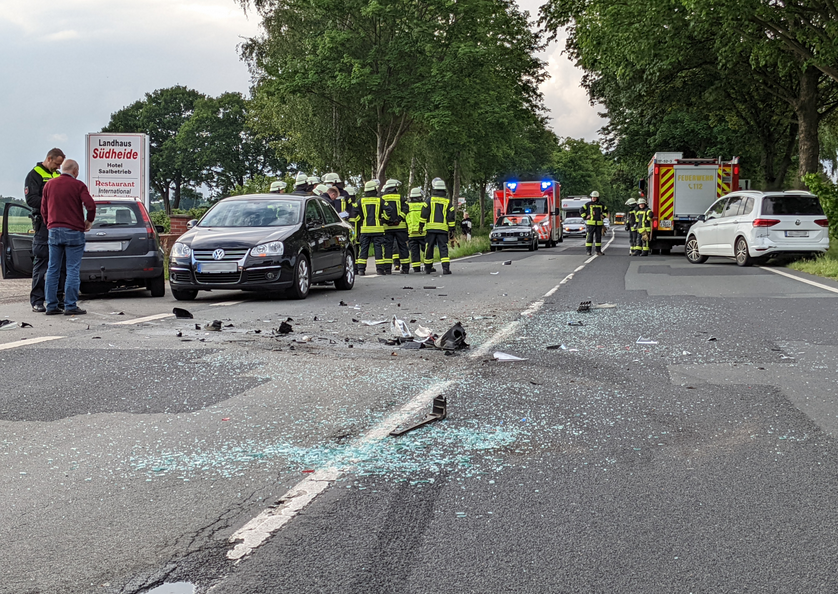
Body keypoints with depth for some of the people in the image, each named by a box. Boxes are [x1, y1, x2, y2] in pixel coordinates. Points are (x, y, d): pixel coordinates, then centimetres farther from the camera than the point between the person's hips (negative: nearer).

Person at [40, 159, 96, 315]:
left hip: (54, 230, 5)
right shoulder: (78, 185, -5)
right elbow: (90, 205, -16)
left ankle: (51, 306, 8)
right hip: (73, 232, -5)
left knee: (52, 269, 8)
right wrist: (89, 221, 1)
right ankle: (70, 306, -4)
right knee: (72, 270, -2)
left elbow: (43, 209, 13)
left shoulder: (49, 185, 10)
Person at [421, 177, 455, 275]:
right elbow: (451, 217, 5)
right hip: (443, 229, 1)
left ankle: (427, 268, 16)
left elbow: (424, 215, -1)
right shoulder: (448, 201, 6)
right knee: (443, 248, -2)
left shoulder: (430, 200, 2)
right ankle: (446, 267, -16)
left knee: (429, 248, 8)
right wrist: (451, 229, 9)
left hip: (431, 228, 0)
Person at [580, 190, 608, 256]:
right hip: (591, 223, -3)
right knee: (590, 236, -6)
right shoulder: (588, 204, -1)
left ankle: (598, 251, 11)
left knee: (598, 237, 5)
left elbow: (606, 210, 25)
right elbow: (582, 211, 3)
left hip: (599, 223, 3)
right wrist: (585, 217, -4)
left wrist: (603, 216, 12)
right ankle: (588, 251, -4)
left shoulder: (601, 205, 10)